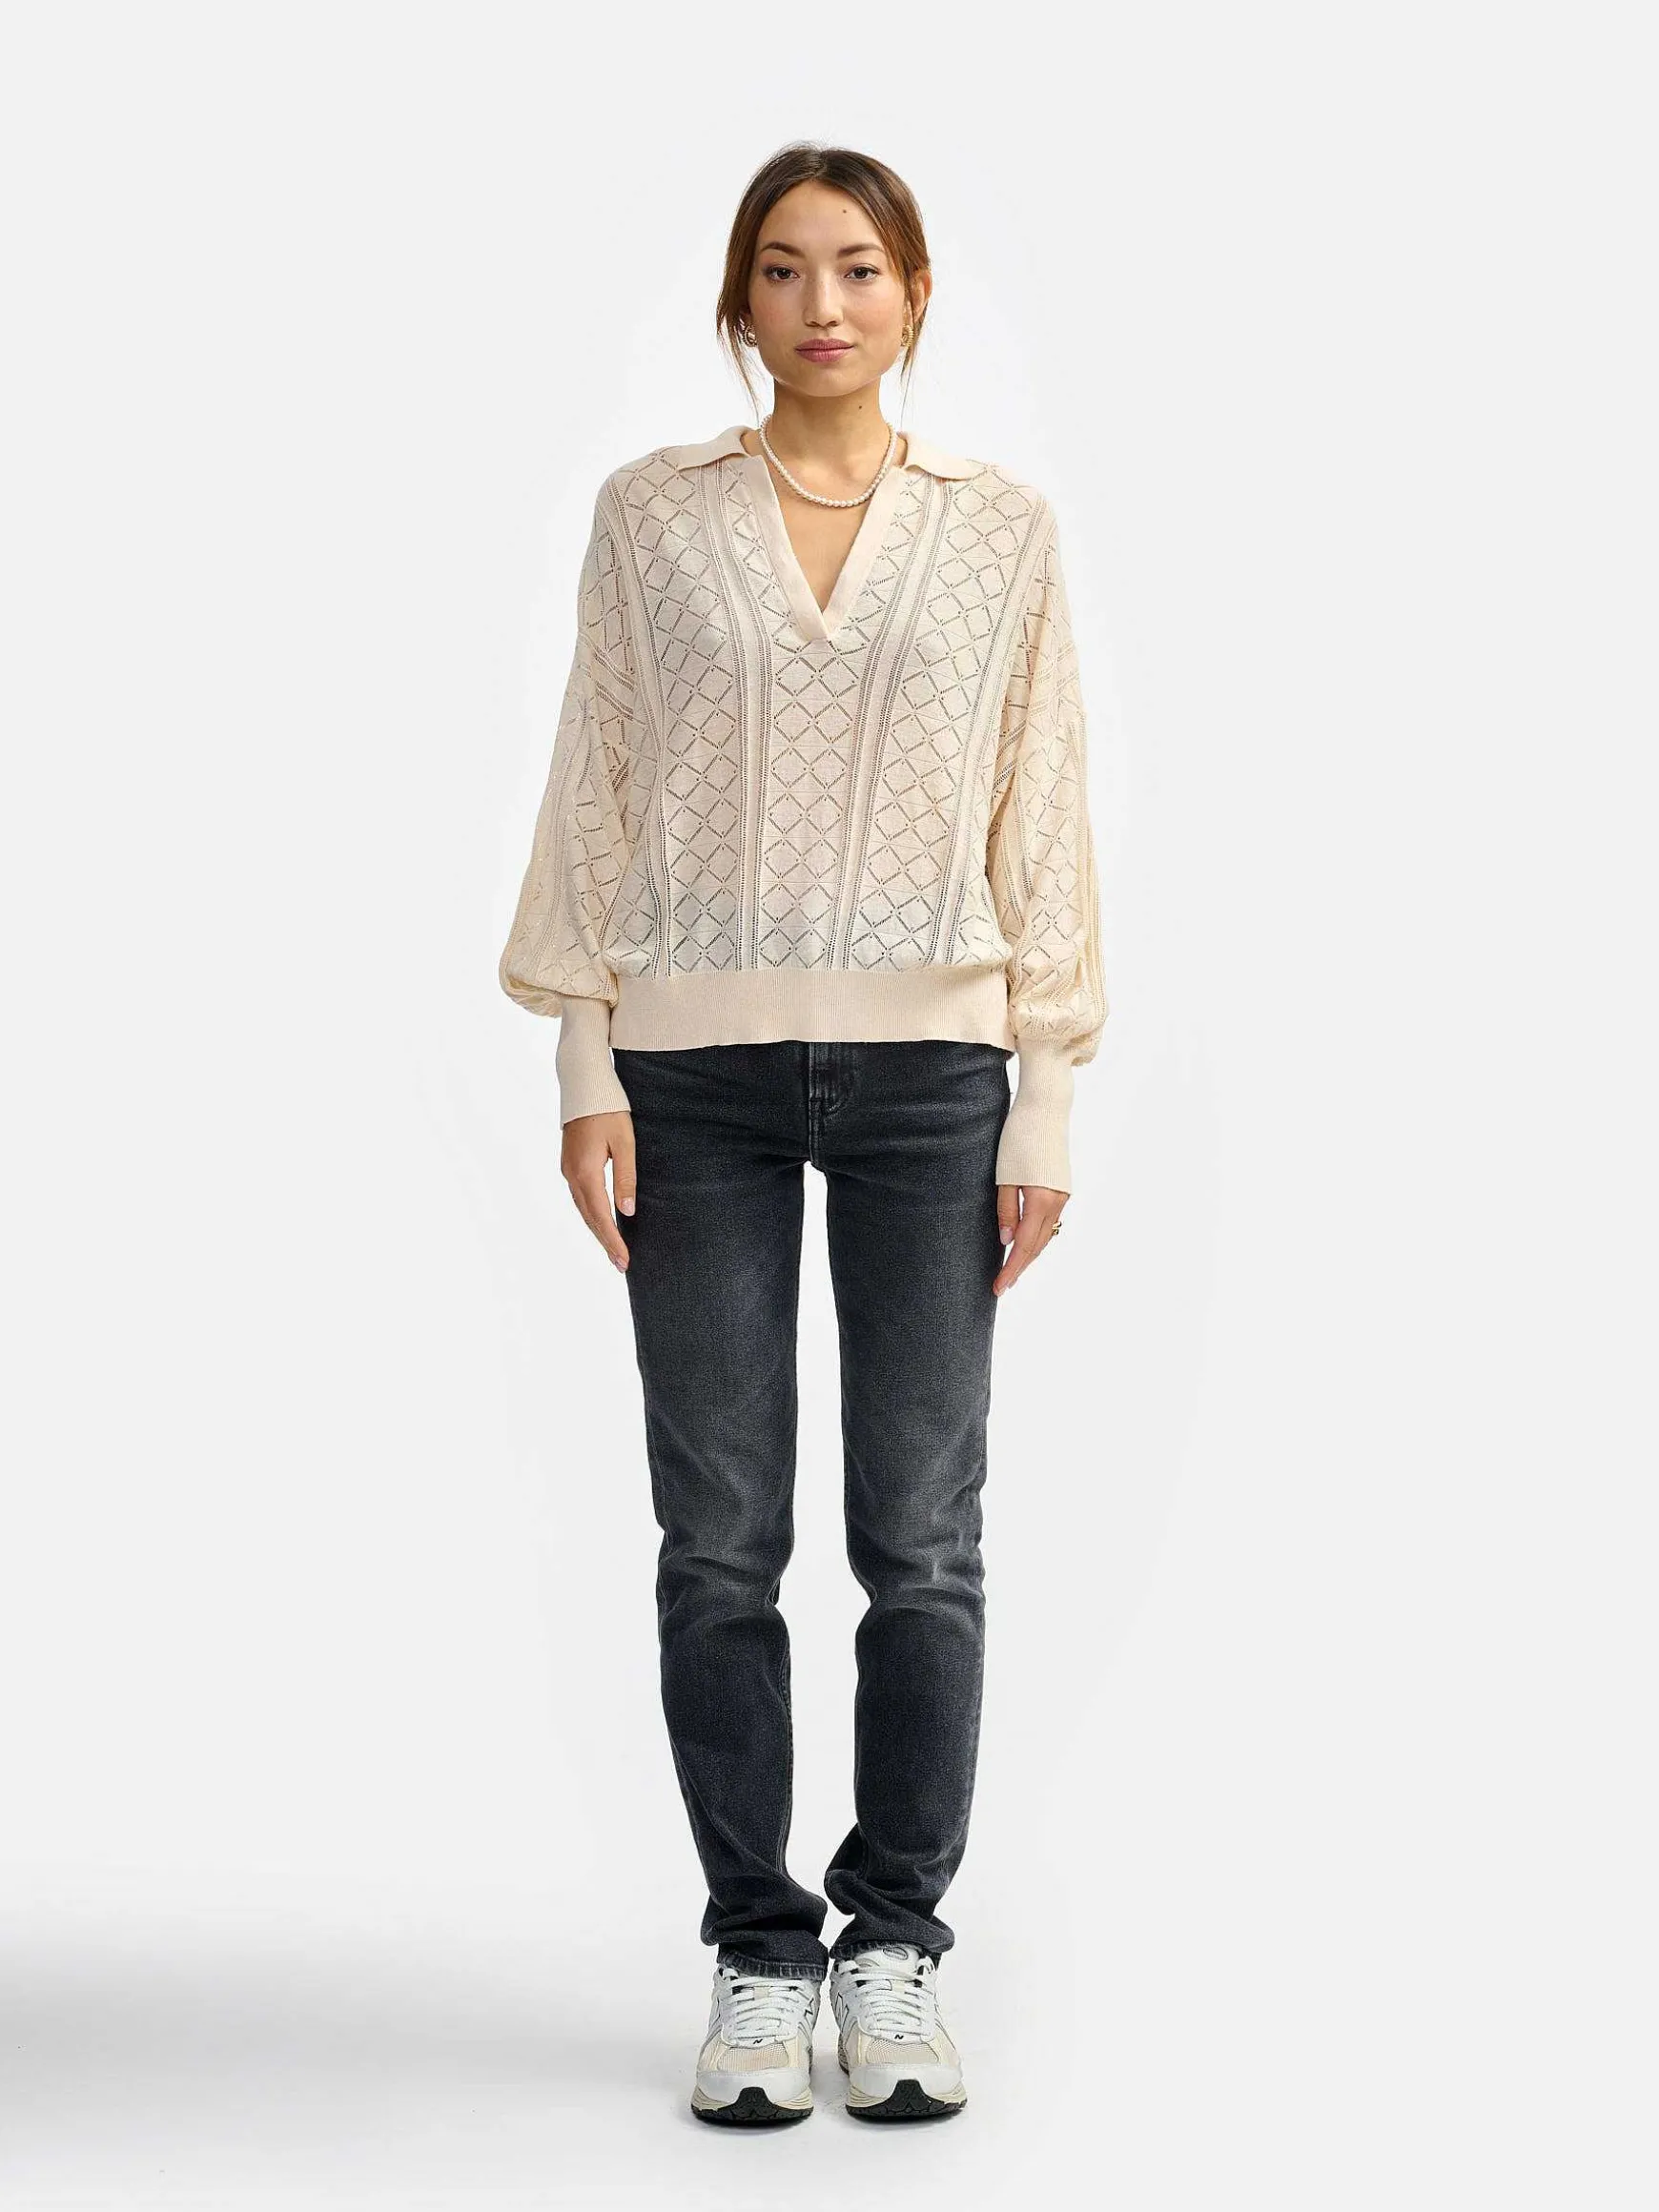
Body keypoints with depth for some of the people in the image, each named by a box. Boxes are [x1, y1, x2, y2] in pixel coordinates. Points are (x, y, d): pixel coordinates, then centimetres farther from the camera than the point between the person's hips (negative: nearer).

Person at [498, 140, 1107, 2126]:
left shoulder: (1002, 530, 5)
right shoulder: (649, 515, 4)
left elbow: (1041, 823, 4)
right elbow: (596, 793, 4)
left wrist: (1046, 1105, 0)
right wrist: (586, 1071, -3)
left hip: (925, 1068, 0)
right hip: (699, 1068, 0)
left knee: (920, 1531, 2)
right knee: (721, 1533, 3)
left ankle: (892, 1957, 15)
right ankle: (759, 1958, 15)